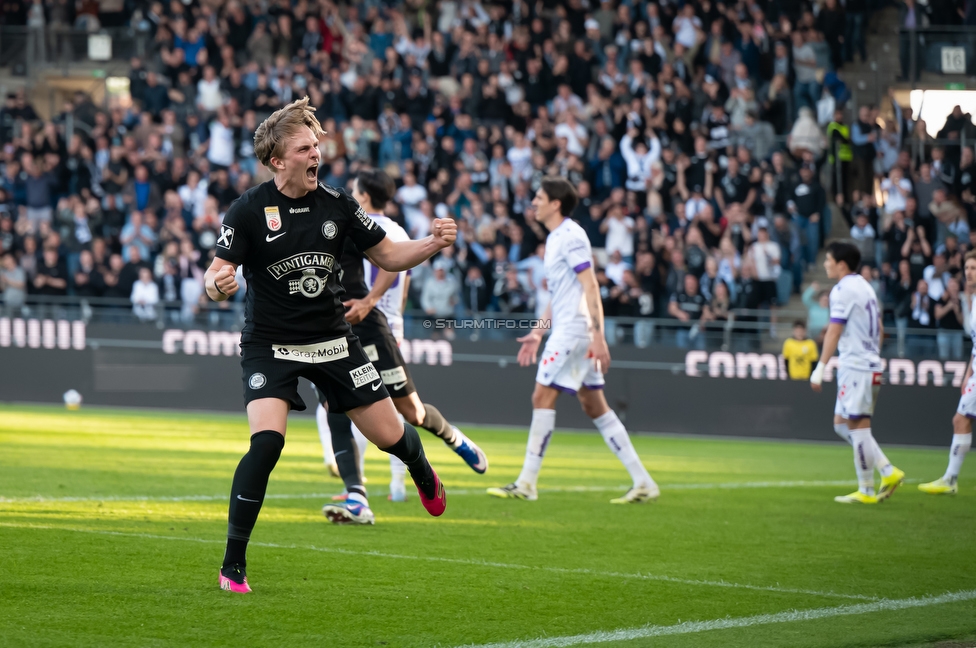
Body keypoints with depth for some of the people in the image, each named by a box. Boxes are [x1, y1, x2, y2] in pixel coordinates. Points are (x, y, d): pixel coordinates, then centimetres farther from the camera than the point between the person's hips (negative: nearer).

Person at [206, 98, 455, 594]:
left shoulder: (336, 204, -2)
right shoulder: (250, 210, -13)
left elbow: (387, 256, 6)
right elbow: (216, 275, -15)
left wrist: (432, 244, -12)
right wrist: (217, 284, -39)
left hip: (332, 339, 3)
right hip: (269, 344, -3)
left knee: (389, 435, 5)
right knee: (267, 441, -24)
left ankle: (422, 473, 46)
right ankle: (233, 565, -13)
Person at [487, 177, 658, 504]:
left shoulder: (571, 236, -12)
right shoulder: (555, 238, 18)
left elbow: (590, 288, -19)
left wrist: (598, 336, -25)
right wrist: (538, 332, 26)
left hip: (574, 330, -10)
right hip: (566, 330, 10)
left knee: (542, 398, -9)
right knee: (594, 406, 8)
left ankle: (526, 483, -6)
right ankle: (642, 482, 7)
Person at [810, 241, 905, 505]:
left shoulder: (843, 290, -11)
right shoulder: (866, 287, 18)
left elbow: (834, 332, -15)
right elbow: (879, 328, 22)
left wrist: (820, 368, -15)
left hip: (855, 367, -10)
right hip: (871, 365, 10)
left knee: (858, 425, -6)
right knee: (842, 423, 13)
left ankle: (866, 491, -3)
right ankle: (888, 472, 7)